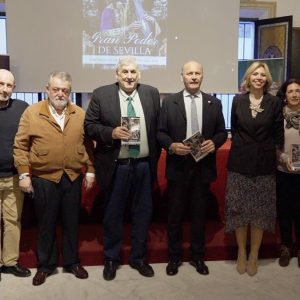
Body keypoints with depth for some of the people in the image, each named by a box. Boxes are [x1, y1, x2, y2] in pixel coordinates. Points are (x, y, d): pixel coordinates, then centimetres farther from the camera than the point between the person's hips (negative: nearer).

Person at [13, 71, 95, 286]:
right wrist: (23, 174, -7)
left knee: (72, 222, 13)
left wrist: (90, 171, 5)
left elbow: (88, 144, 8)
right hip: (43, 179, -2)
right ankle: (45, 265, 26)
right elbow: (20, 146, -2)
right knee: (46, 224, 10)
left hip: (73, 178, 2)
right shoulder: (31, 112, -3)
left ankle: (72, 262, 29)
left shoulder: (80, 114, 4)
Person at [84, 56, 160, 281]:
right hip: (116, 166, -2)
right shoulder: (101, 94, -4)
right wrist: (111, 133, -20)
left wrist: (155, 158, 5)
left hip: (144, 165, 3)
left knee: (143, 213, 12)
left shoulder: (152, 93, 3)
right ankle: (111, 259, 29)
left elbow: (159, 127, 7)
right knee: (113, 214, 11)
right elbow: (89, 125, -3)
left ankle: (138, 258, 31)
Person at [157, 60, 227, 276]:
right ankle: (174, 257, 25)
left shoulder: (214, 103, 5)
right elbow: (160, 132, 1)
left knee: (199, 214, 12)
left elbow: (222, 132, 6)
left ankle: (197, 256, 28)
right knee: (175, 214, 9)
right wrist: (171, 145, -18)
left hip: (203, 166, 1)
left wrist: (214, 143, -14)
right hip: (178, 166, -1)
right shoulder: (169, 102, 1)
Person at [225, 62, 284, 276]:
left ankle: (254, 256, 20)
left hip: (264, 164, -1)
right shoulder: (238, 100, 3)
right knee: (239, 209, 5)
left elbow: (278, 136, 4)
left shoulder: (275, 103, 0)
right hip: (240, 162, 1)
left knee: (260, 211, 5)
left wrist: (273, 154, 1)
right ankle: (241, 253, 21)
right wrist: (241, 147, 8)